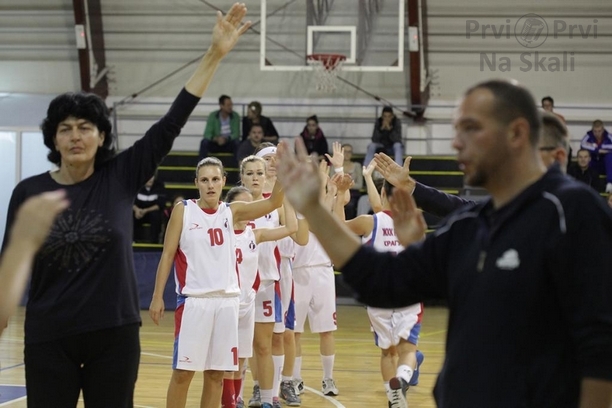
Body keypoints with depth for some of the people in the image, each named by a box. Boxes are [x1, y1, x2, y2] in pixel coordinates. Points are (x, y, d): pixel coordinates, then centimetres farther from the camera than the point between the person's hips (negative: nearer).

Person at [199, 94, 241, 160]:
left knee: (237, 142, -32)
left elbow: (236, 134, -12)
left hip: (229, 145, 0)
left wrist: (226, 139, -32)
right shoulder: (213, 116, -7)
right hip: (215, 144, 0)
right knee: (204, 142, -29)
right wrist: (216, 139, -35)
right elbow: (207, 134, -13)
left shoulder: (235, 116, -7)